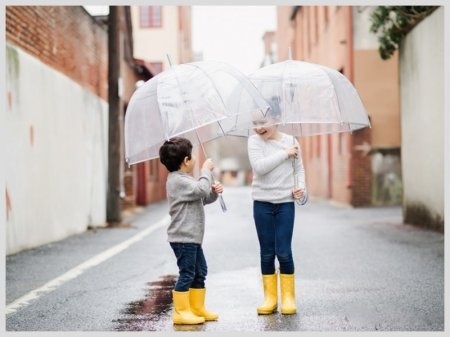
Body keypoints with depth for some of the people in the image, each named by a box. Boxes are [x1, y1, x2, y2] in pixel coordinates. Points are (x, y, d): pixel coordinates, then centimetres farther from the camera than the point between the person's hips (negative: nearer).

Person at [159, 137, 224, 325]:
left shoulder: (183, 180, 17)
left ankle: (197, 308, 26)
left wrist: (214, 192, 1)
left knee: (200, 272, 17)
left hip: (192, 237, 11)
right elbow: (201, 189, -26)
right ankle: (181, 312, -1)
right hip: (183, 237, -11)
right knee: (187, 273, -6)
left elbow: (203, 198, 21)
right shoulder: (178, 181, -16)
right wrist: (206, 170, -13)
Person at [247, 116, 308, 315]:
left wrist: (301, 187, -5)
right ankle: (269, 298, 14)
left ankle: (288, 297, 8)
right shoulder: (254, 141, -2)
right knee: (267, 252, 6)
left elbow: (299, 168, 12)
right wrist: (285, 154, -16)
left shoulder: (291, 141, 2)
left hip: (286, 203, 0)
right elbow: (259, 166, -17)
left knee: (283, 251, -4)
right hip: (262, 203, 0)